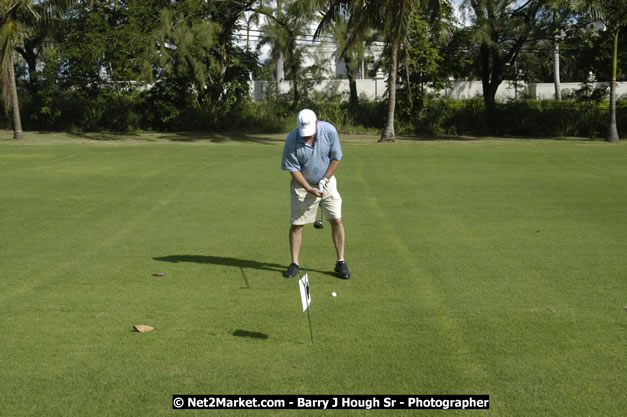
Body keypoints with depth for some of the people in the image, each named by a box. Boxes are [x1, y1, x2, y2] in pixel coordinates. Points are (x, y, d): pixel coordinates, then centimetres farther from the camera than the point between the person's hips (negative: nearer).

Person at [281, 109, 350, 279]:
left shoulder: (329, 130, -19)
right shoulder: (292, 140, -23)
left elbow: (336, 158, -8)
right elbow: (293, 169, -15)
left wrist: (324, 180, -14)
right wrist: (310, 189, -22)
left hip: (327, 182, 1)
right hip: (302, 184, -1)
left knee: (336, 220, -4)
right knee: (296, 224, -1)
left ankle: (340, 262, 6)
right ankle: (294, 263, 12)